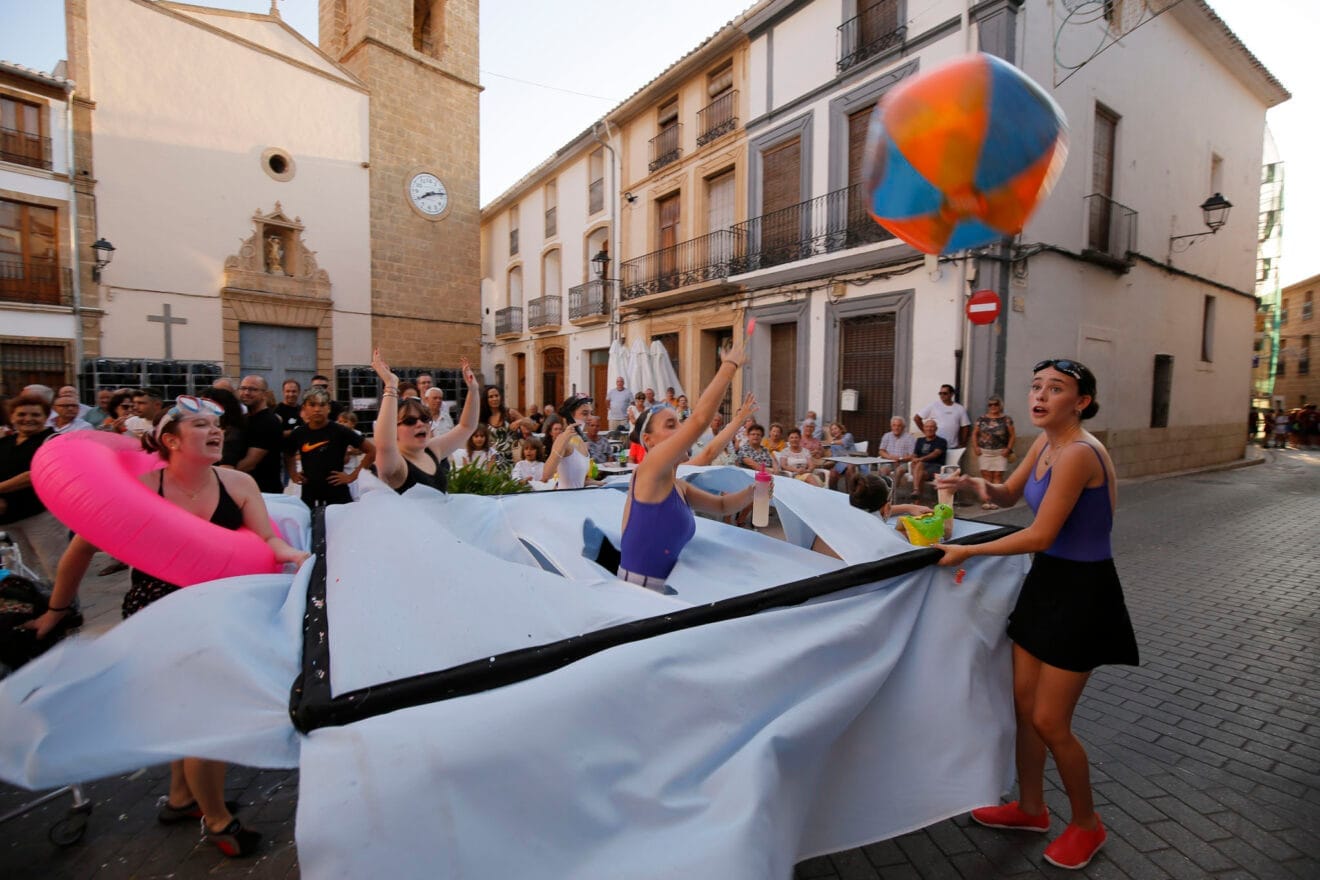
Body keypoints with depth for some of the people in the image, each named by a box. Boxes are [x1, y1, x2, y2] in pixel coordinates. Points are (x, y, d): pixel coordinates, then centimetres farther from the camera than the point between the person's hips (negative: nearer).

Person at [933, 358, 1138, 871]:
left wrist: (967, 552, -19)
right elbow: (1009, 496, 15)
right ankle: (1030, 808, 36)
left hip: (1081, 592, -9)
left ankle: (1086, 824, 31)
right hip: (1046, 581, 9)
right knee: (1023, 701, 16)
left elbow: (1040, 535, -25)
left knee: (1049, 722, 3)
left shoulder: (1078, 453, -24)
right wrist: (976, 484, -6)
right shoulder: (1044, 445, 4)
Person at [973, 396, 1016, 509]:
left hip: (1000, 452, -2)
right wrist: (975, 447, 0)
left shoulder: (1006, 419, 3)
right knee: (986, 474, 0)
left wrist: (1008, 448, -6)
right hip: (984, 452, 2)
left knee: (997, 475, -3)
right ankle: (987, 500, 3)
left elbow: (1012, 435, 3)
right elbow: (974, 434, 10)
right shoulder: (981, 419, 8)